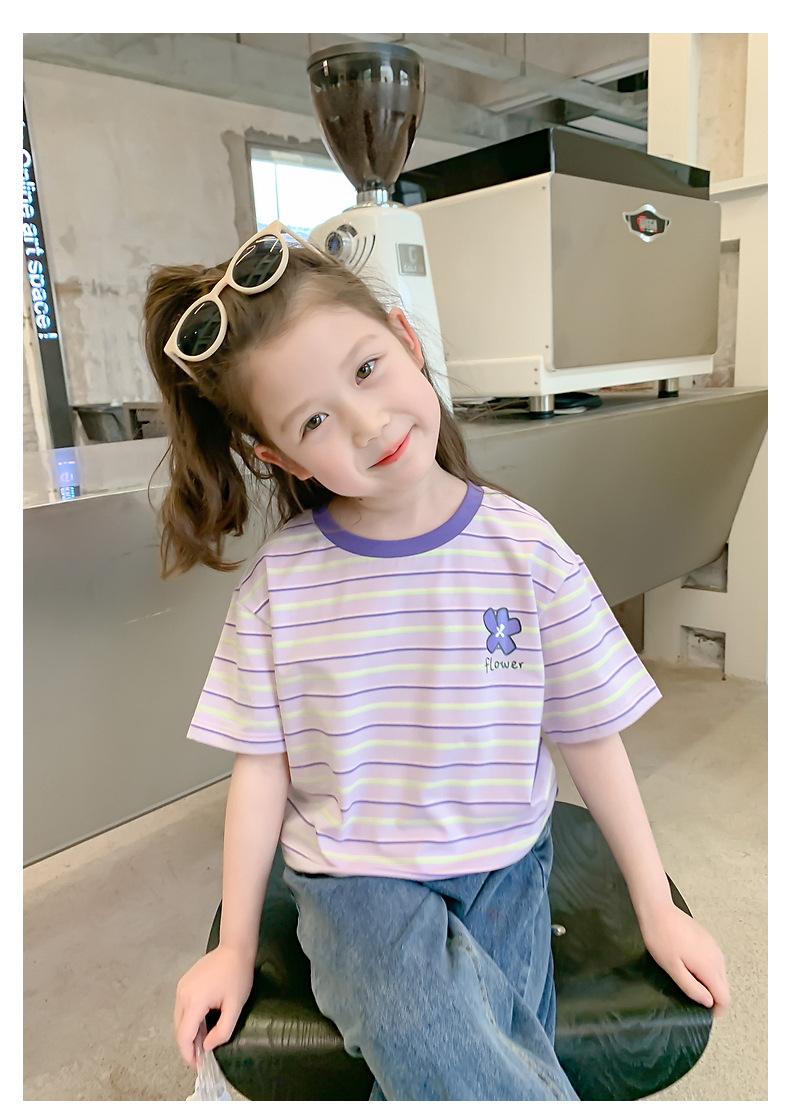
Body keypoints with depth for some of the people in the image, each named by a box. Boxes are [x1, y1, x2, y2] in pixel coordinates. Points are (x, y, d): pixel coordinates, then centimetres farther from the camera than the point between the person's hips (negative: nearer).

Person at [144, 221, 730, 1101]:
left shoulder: (525, 548, -10)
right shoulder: (280, 577, -10)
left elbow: (590, 737, -2)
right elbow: (262, 765, -2)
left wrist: (656, 907, 6)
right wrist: (236, 947, 5)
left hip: (501, 871, 2)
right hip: (354, 883, -1)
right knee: (470, 1077, -23)